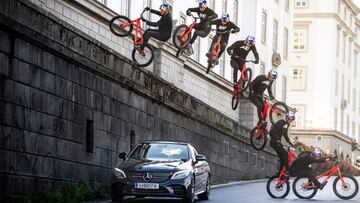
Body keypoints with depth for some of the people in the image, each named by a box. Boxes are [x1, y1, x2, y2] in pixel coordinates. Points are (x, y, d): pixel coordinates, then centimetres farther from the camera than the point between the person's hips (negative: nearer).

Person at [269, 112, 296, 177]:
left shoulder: (286, 124, 12)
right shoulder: (280, 123, -17)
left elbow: (285, 135, 25)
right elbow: (272, 132, -23)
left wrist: (290, 142, 17)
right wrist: (277, 140, -28)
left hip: (278, 142, 9)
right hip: (274, 142, -9)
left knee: (283, 159, 5)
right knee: (285, 153, -22)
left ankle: (280, 173, 10)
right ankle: (288, 170, -20)